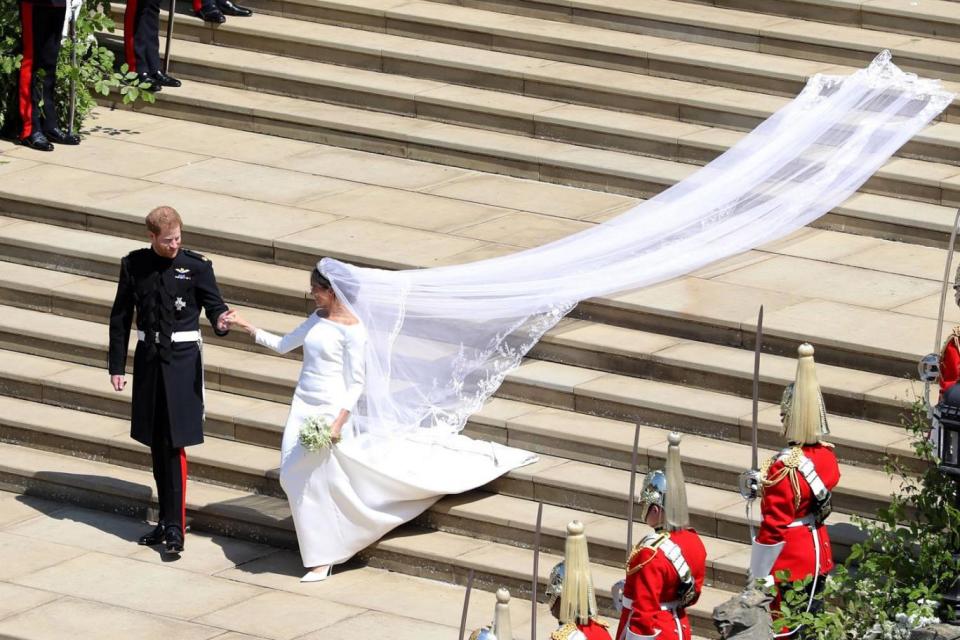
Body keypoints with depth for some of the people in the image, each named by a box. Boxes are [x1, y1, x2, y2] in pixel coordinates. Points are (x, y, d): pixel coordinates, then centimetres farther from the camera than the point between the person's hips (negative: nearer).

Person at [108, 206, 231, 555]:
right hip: (148, 357, 4)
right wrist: (116, 366, 7)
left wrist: (220, 322, -28)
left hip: (182, 360, -4)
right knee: (156, 444, 10)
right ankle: (166, 521, 21)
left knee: (174, 444, -9)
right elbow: (120, 317, 8)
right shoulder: (134, 265, 2)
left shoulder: (196, 266, -5)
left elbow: (214, 305, -3)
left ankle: (175, 526, -7)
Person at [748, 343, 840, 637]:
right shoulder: (827, 456, -3)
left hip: (788, 565, -8)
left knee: (782, 627, 3)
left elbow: (772, 532, -22)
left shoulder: (782, 469, -25)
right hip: (818, 554, 8)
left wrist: (759, 581, -15)